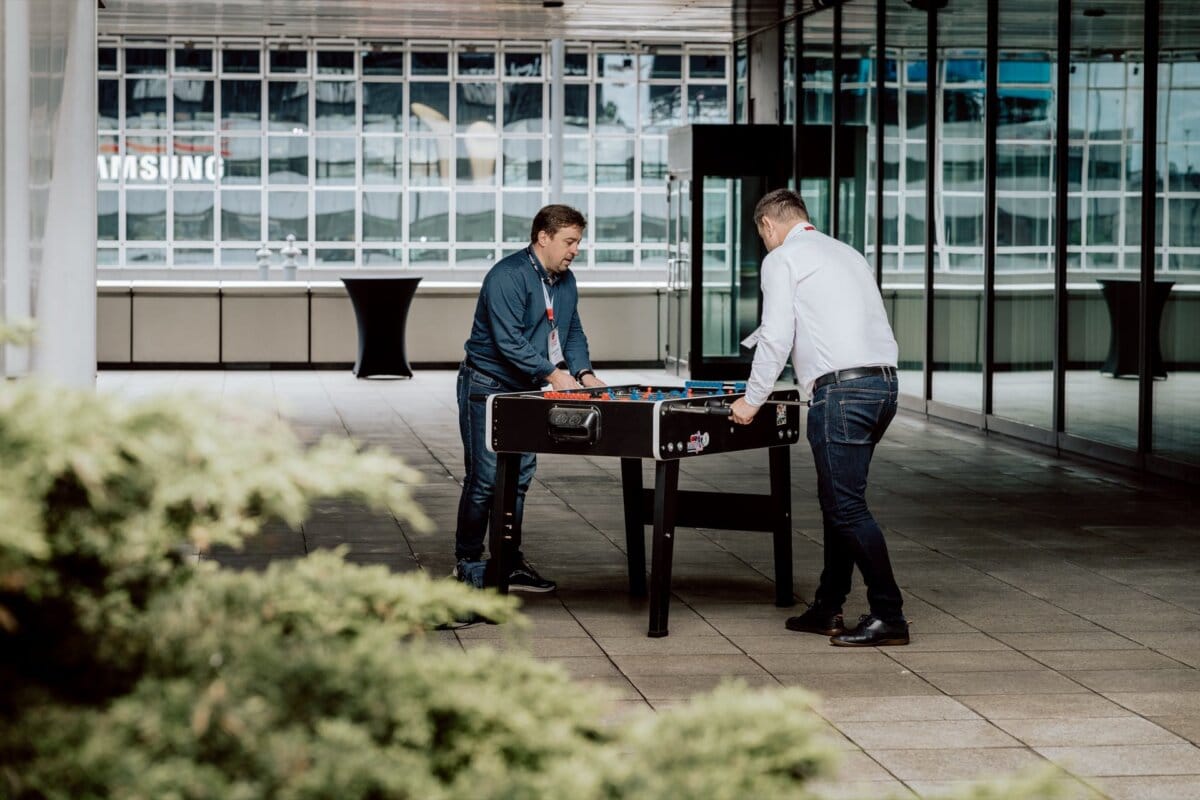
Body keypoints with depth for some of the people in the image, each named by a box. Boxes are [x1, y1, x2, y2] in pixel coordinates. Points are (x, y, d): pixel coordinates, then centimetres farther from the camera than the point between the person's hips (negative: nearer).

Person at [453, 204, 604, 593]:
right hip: (487, 388, -9)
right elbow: (508, 342, -26)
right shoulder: (508, 276, -20)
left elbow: (573, 331, 15)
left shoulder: (565, 281, 9)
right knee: (486, 478, -7)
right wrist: (553, 374, -26)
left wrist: (583, 372, -3)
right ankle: (467, 564, 3)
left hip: (525, 390, 9)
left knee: (519, 477, 10)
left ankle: (509, 563, 16)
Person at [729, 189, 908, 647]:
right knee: (838, 500, 15)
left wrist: (753, 399, 3)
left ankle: (889, 617, -7)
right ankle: (827, 609, 19)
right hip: (885, 381, 9)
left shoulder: (782, 258, 1)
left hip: (841, 387, -9)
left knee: (847, 506, -6)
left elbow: (777, 336, -5)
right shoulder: (846, 253, 25)